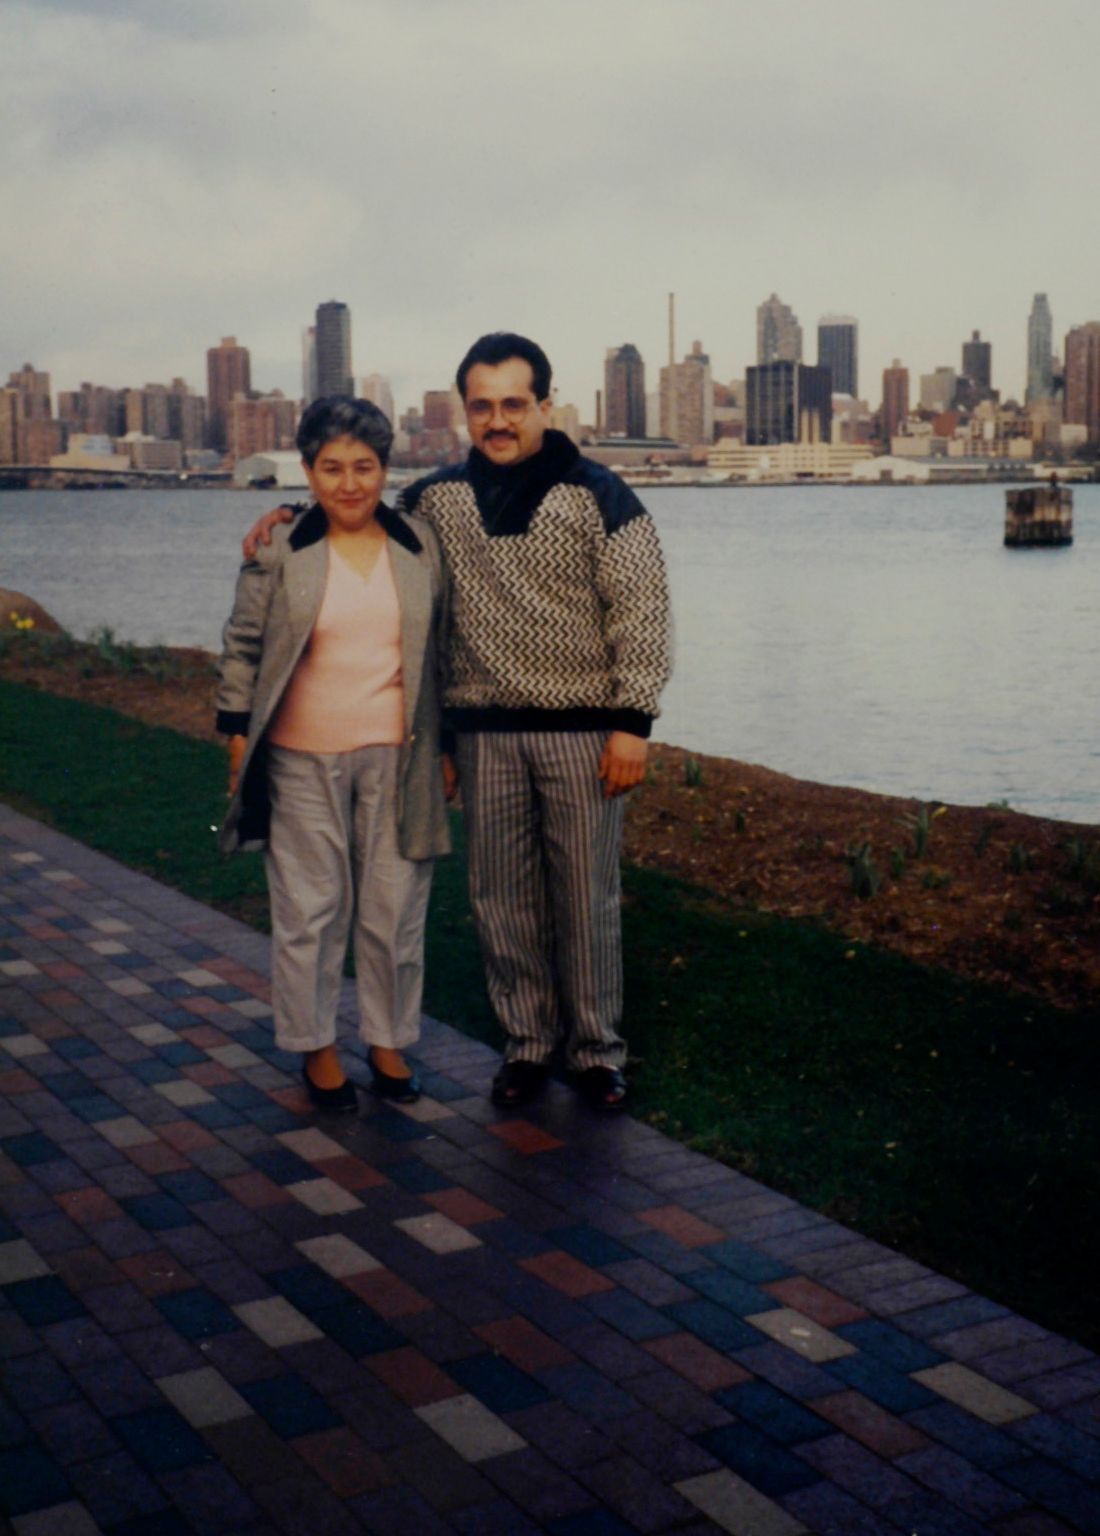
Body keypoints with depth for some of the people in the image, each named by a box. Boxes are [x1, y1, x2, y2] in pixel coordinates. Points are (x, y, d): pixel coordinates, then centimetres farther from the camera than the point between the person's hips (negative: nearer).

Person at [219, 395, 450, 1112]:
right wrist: (239, 736, 0)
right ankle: (317, 1045, 23)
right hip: (303, 760, -1)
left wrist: (443, 745, 11)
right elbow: (243, 648, 5)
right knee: (310, 909, 6)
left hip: (396, 757, 2)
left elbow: (442, 648, 12)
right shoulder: (278, 554, -1)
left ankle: (390, 1041, 26)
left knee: (396, 909, 8)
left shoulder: (421, 546, 5)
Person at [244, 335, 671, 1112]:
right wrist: (293, 513, 6)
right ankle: (527, 1041, 25)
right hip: (486, 731, 3)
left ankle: (597, 1050, 20)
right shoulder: (438, 497, 5)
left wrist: (631, 723, -12)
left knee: (587, 896, 5)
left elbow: (642, 612, -7)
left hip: (581, 730, -3)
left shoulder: (597, 495, -5)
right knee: (502, 895, 9)